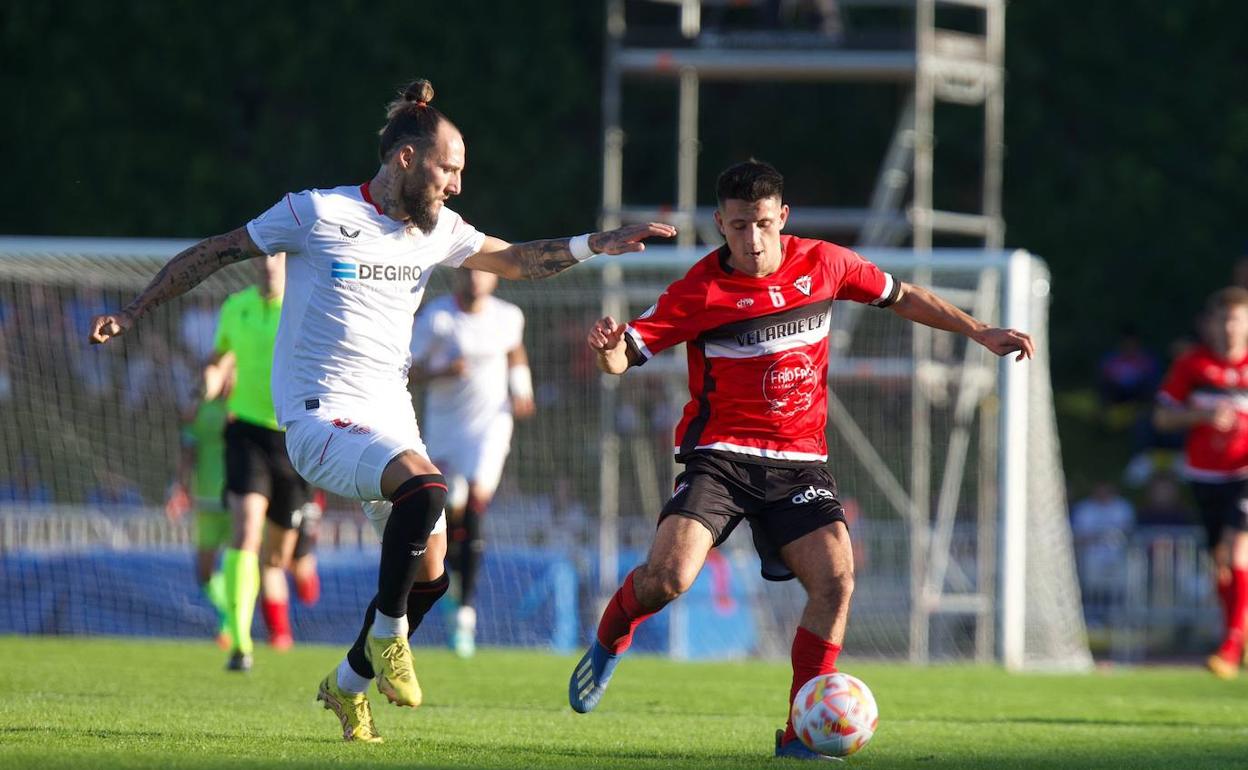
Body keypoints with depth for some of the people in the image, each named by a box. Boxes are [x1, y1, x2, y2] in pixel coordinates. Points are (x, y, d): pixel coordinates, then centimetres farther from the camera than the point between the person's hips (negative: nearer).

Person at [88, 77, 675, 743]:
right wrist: (130, 314, 1)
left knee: (429, 572, 3)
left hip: (390, 415, 7)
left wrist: (596, 244, 6)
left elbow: (516, 260, 21)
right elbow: (212, 255, -1)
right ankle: (387, 636, -13)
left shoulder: (436, 231, 9)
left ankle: (348, 684, 26)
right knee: (425, 486, -32)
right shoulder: (316, 213, -9)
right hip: (321, 416, -7)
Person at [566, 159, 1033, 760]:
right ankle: (610, 638, 14)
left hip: (799, 460, 3)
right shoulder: (700, 290, -10)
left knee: (836, 581, -16)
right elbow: (626, 354, -10)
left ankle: (802, 733, -5)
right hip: (720, 456, -3)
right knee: (668, 576, -22)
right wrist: (608, 348, -35)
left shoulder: (823, 264, 0)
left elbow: (899, 297, 17)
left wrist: (979, 332, 17)